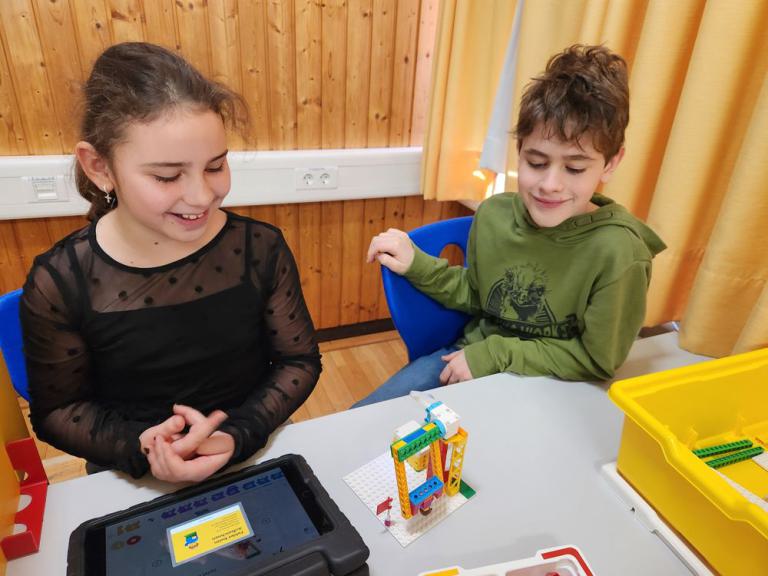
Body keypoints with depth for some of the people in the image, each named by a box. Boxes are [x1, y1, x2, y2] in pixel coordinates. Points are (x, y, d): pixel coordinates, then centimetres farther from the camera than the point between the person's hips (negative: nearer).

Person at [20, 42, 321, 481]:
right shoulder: (59, 283, -11)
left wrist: (239, 436, -17)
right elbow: (56, 409, 0)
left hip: (258, 456, -1)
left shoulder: (261, 248, -10)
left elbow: (300, 360, -3)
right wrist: (138, 448, -18)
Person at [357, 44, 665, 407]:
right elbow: (475, 294, 5)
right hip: (473, 357, 5)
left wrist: (494, 355, -18)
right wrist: (417, 265, -10)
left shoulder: (619, 253, -25)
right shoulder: (493, 214, -11)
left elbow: (596, 359, -15)